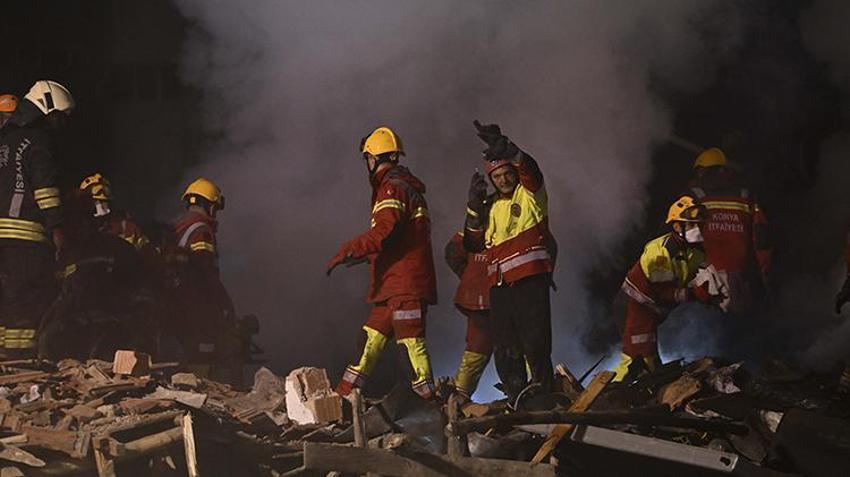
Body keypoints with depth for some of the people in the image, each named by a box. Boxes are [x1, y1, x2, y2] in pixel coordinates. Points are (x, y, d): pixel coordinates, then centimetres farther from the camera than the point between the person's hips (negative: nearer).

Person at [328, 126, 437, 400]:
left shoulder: (393, 188, -11)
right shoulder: (407, 187, 21)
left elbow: (383, 233, -23)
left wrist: (347, 252, -17)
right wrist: (365, 255, 34)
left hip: (405, 284, -10)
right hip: (394, 285, 10)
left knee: (410, 341, -12)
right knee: (372, 336, 12)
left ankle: (428, 398, -14)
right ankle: (344, 396, 17)